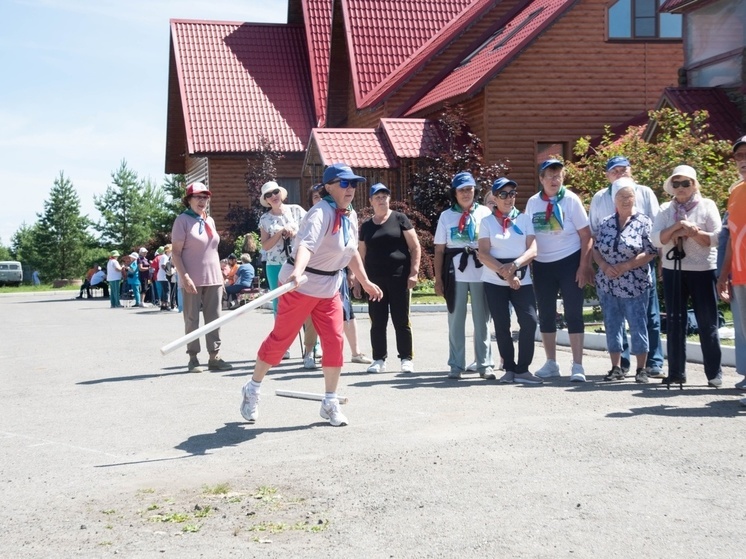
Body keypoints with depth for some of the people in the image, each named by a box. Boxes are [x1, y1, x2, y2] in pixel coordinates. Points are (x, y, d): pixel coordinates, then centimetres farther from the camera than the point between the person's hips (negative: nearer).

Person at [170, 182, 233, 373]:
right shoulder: (183, 220, -4)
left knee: (214, 319, 3)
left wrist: (220, 275, 16)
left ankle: (214, 357, 6)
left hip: (213, 279, 6)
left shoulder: (210, 221, 14)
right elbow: (175, 252, -9)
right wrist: (184, 277, -18)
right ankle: (193, 358, 6)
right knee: (192, 320, 0)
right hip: (192, 280, -6)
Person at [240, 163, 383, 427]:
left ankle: (330, 403, 12)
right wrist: (297, 272, -58)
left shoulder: (351, 215, 4)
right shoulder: (321, 213, -23)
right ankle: (253, 389, 24)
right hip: (301, 286, -7)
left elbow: (352, 251, 20)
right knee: (280, 339, 4)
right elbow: (306, 245, -41)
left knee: (335, 341, 0)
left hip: (330, 289, 7)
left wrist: (365, 282, 23)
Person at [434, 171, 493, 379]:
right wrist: (438, 278, 1)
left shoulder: (485, 213, 7)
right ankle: (456, 365, 9)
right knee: (455, 321, 3)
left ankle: (484, 364, 9)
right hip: (455, 274, 0)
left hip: (481, 273, 0)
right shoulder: (446, 216, 7)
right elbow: (439, 249, 7)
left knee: (482, 320, 3)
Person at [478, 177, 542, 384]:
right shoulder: (487, 222, 5)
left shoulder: (524, 219, 8)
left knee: (529, 321, -13)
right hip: (494, 281, -1)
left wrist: (514, 265, -18)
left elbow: (532, 250, -1)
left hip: (522, 279, 1)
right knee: (502, 326, 2)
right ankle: (509, 369, 13)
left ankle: (522, 369, -5)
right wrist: (504, 272, -16)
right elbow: (483, 254, -4)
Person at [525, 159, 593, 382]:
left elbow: (586, 235, -7)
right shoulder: (532, 203, 3)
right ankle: (551, 363, 21)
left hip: (569, 263, -4)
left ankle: (577, 366, 3)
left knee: (573, 314, -3)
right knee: (545, 315, 9)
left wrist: (584, 266, -12)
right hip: (542, 265, 4)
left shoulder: (571, 200, -7)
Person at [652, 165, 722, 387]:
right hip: (672, 271, 3)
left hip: (702, 271, -3)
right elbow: (656, 239, -4)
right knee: (675, 322, 5)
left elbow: (717, 238, -9)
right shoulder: (666, 210, 9)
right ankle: (676, 372, 11)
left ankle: (714, 373, 7)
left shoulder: (707, 206, 1)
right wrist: (676, 227, -18)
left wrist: (692, 231, -18)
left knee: (707, 323, 1)